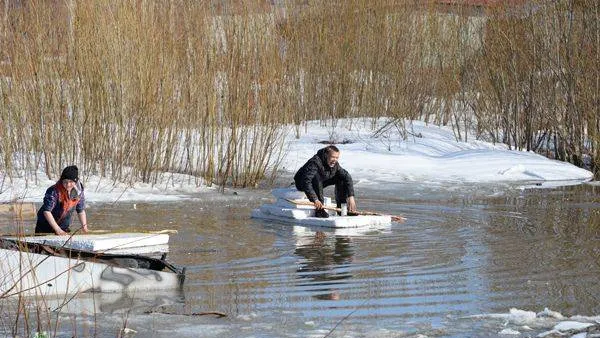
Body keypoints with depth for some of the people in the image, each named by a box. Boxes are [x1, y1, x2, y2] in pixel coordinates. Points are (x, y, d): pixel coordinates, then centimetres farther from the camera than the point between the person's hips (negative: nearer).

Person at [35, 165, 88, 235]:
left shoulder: (79, 192, -10)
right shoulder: (54, 191, -26)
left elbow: (81, 211, 4)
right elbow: (46, 211, -29)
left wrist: (84, 226, -9)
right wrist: (58, 230, -32)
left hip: (64, 228, 4)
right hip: (45, 227, -4)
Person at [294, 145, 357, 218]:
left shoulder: (334, 164, -11)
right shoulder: (315, 162, -34)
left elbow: (347, 177, -12)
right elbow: (306, 181, -44)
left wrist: (351, 197, -24)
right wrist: (315, 199, -52)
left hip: (319, 183, 7)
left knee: (341, 178, -6)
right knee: (317, 177, -37)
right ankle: (319, 210, -32)